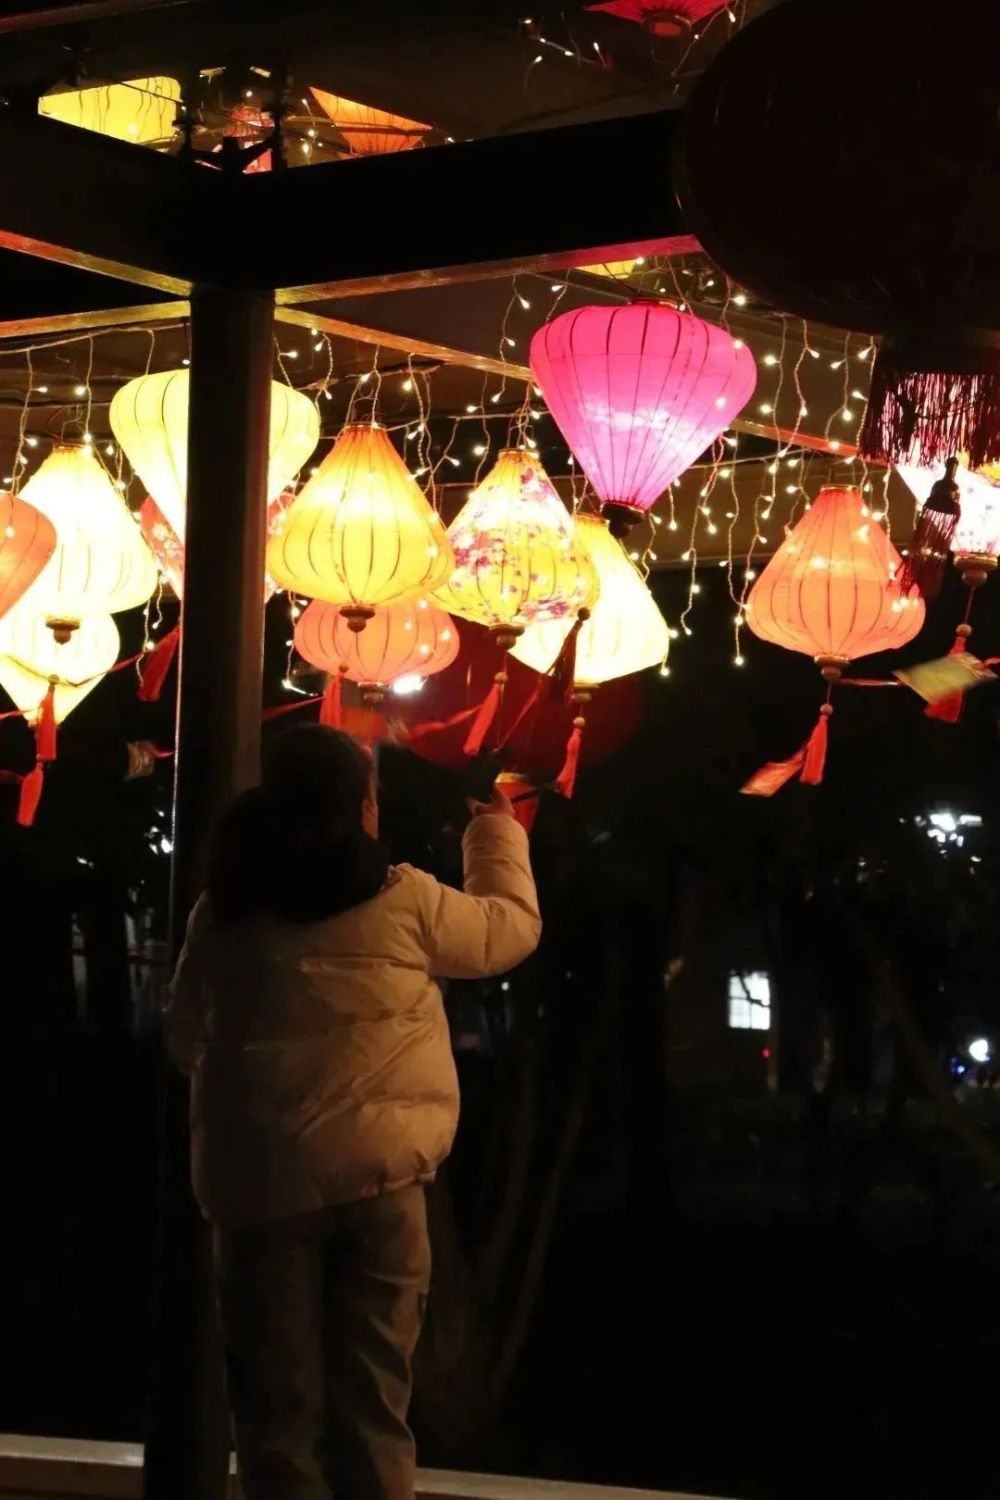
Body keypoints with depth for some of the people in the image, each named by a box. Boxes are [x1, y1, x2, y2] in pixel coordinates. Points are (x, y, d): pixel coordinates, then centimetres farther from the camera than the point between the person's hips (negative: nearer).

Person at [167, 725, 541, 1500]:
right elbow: (512, 927, 14)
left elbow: (187, 1039, 16)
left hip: (261, 1176, 2)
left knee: (275, 1394, 8)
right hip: (376, 1170, -1)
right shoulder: (403, 900, -3)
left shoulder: (226, 910, 4)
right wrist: (501, 839, 32)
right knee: (371, 1393, 7)